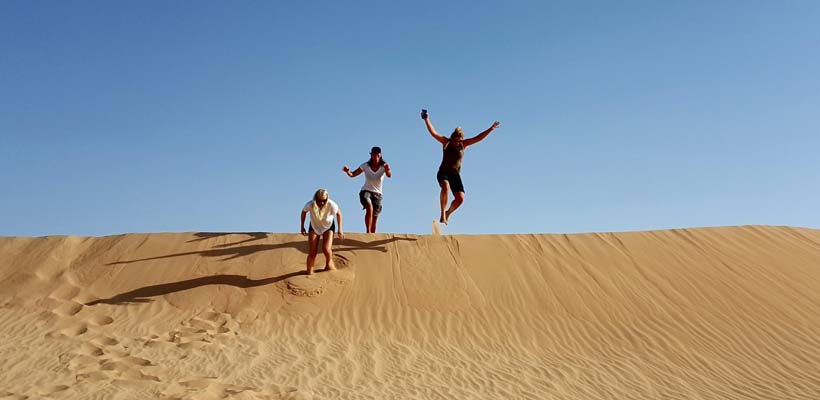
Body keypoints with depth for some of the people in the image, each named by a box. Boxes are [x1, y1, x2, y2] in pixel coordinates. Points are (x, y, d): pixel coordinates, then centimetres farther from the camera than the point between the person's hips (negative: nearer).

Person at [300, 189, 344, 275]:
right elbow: (304, 212, -7)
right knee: (312, 252, -8)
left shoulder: (331, 205, -33)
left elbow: (338, 213, -12)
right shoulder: (310, 205, -31)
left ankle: (329, 263, 16)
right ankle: (309, 272, 11)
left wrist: (340, 230, -10)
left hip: (328, 227, -1)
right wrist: (302, 227, 0)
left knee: (326, 249, -17)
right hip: (314, 226, 1)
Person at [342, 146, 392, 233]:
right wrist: (347, 171, -25)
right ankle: (368, 232, -30)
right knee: (370, 208, -32)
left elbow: (389, 176, -29)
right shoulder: (366, 166, -7)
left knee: (374, 219, 3)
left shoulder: (384, 166, -9)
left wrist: (387, 170, -52)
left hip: (377, 194, 1)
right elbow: (352, 174, -3)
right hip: (365, 191, -1)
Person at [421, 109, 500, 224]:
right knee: (445, 187, -36)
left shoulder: (464, 144, 2)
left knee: (460, 199, -11)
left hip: (455, 174, 3)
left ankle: (448, 213, 19)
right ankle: (442, 214, -25)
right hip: (443, 173, -3)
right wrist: (427, 119, -20)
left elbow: (478, 138, -1)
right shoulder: (446, 142, -4)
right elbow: (433, 133, -12)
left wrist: (490, 129, -7)